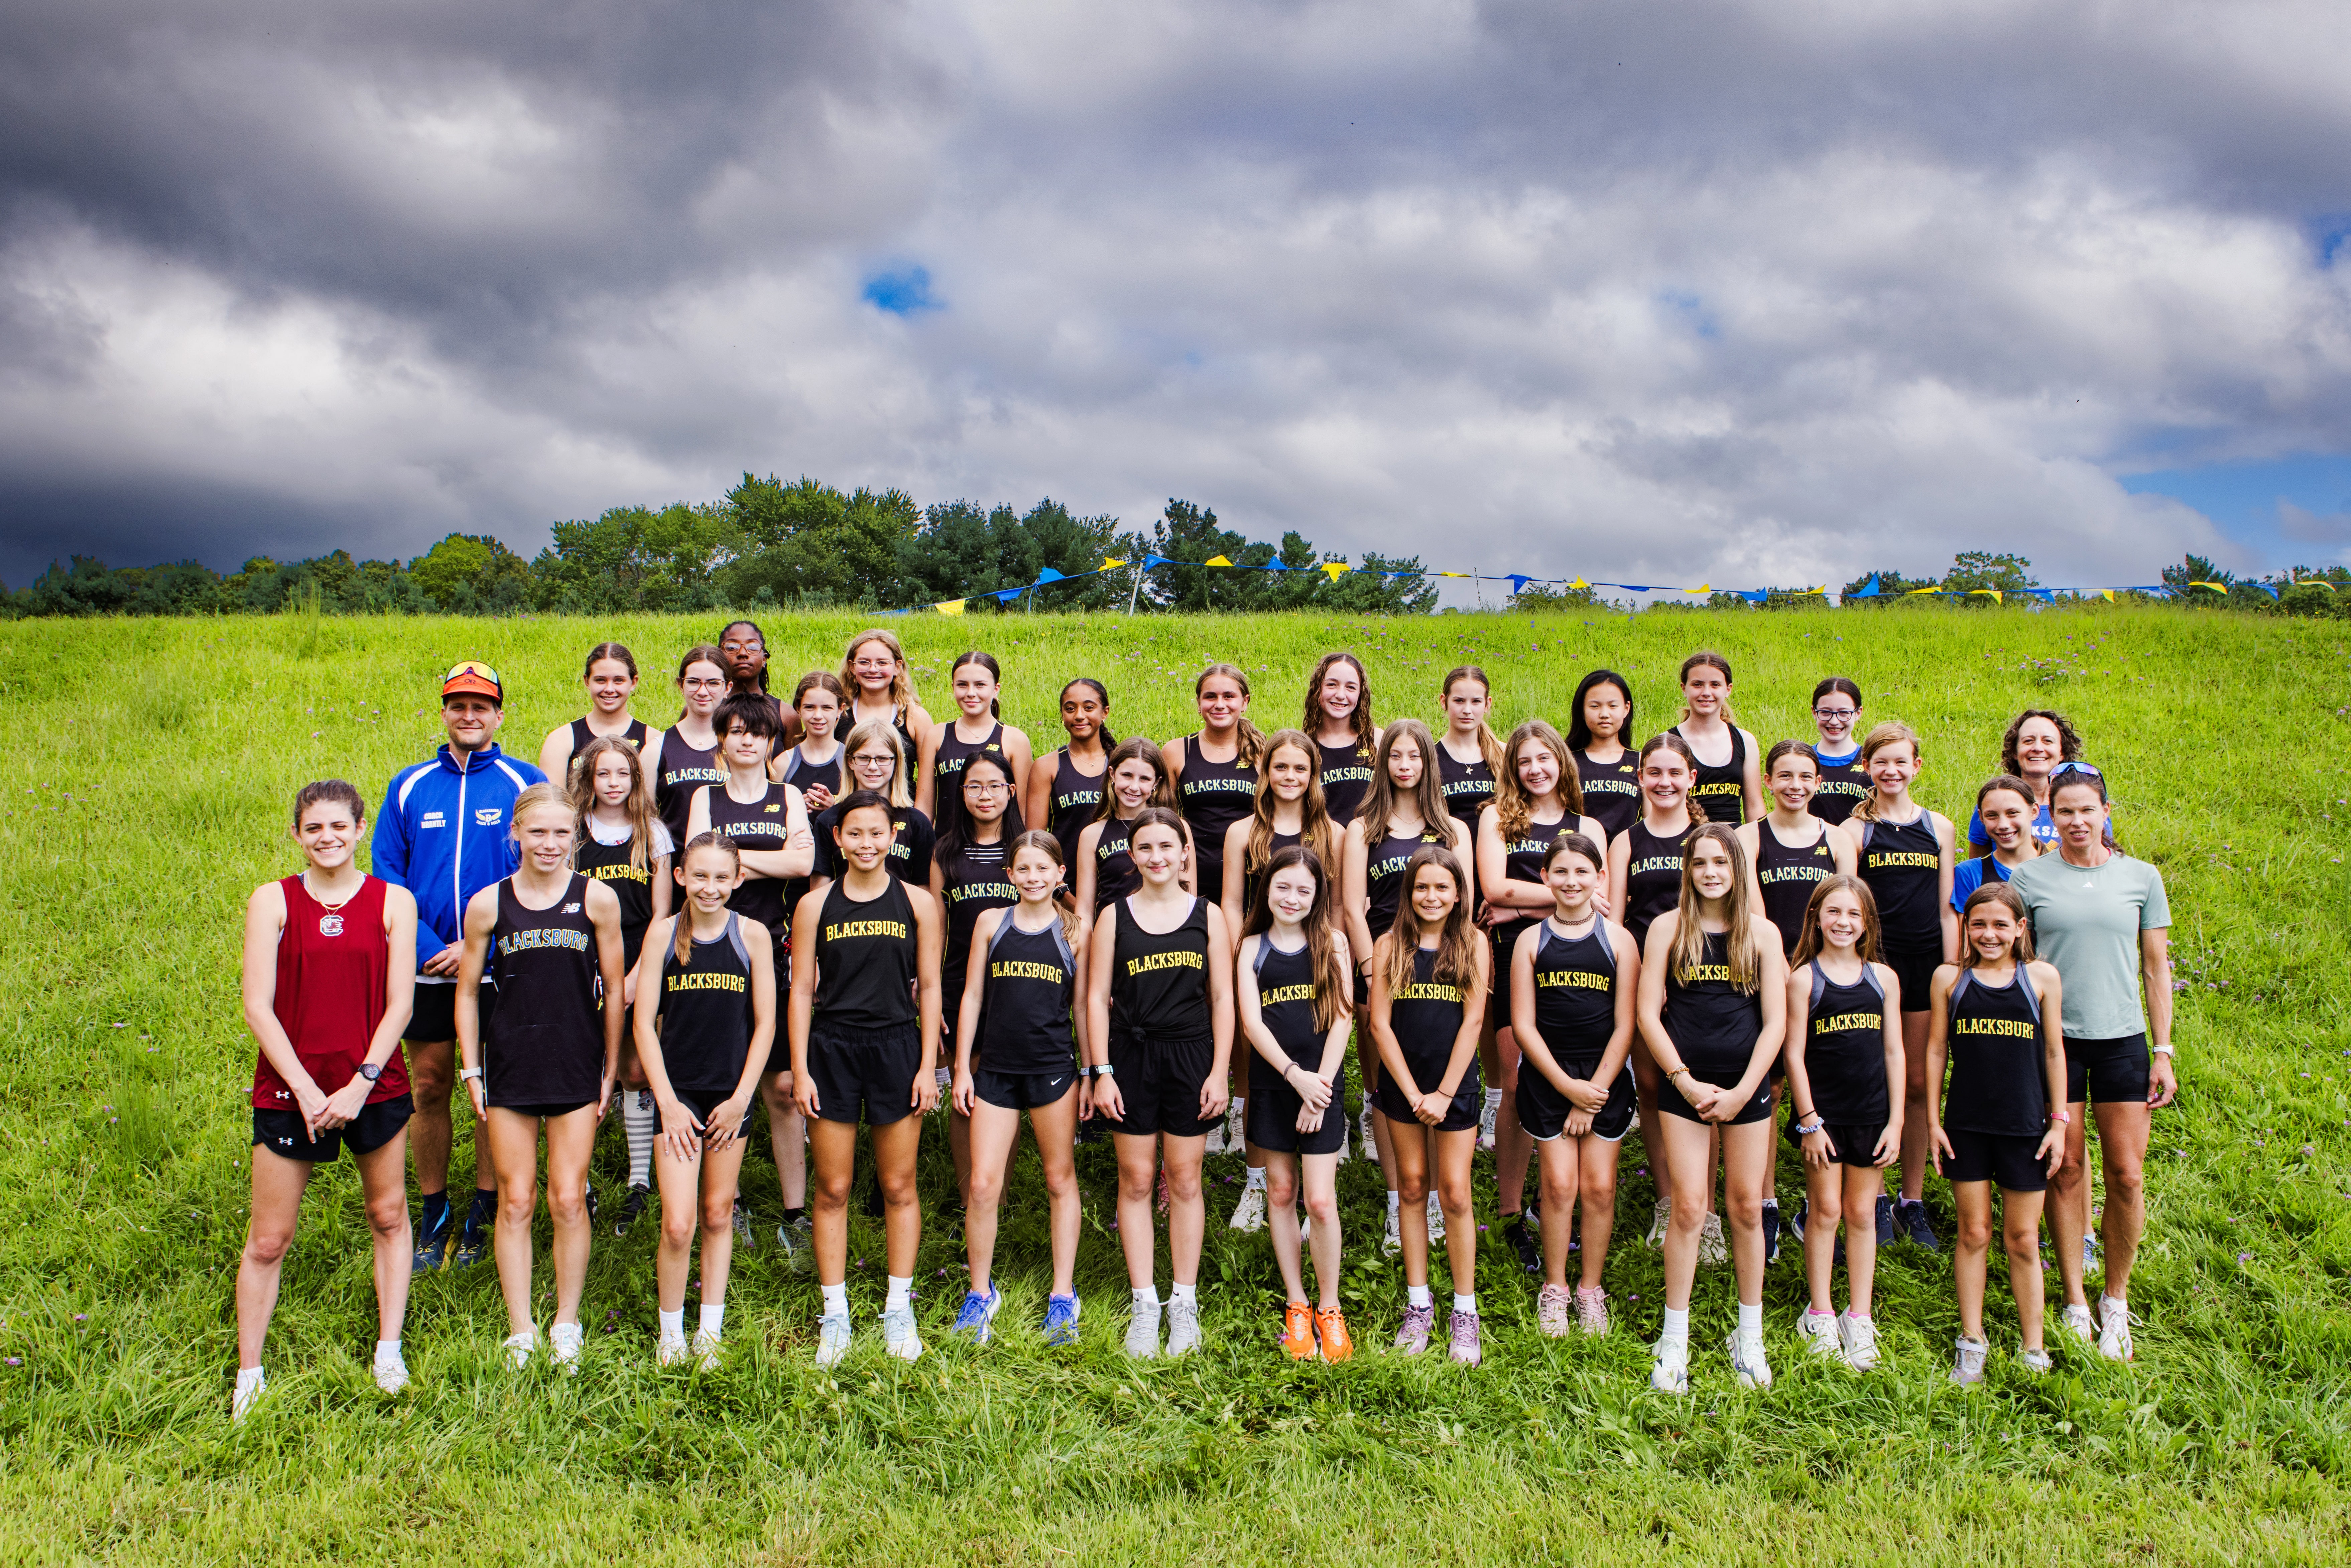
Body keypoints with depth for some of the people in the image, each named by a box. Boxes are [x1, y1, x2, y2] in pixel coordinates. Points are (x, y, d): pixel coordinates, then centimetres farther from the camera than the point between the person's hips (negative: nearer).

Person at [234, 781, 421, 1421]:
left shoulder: (393, 901, 0)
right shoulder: (272, 901, -1)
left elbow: (399, 1004, -3)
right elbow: (258, 1007, -6)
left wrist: (361, 1083, -13)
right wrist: (306, 1089, -13)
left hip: (375, 1086, 1)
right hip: (289, 1089, -1)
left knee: (388, 1216, 12)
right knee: (268, 1240, 5)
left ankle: (389, 1352, 26)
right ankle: (248, 1375, 20)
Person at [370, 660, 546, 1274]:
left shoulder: (526, 784, -1)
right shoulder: (409, 787, 7)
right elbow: (386, 872, 5)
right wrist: (426, 947, -8)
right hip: (429, 968, 2)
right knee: (429, 1087, 8)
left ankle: (484, 1214, 17)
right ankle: (432, 1214, 21)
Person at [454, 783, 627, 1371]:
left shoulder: (597, 899, -2)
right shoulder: (488, 904, 0)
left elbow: (614, 991, 4)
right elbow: (467, 992, 8)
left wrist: (610, 1070, 4)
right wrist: (472, 1070, 3)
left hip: (577, 1066, 0)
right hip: (509, 1063, 1)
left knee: (569, 1201, 2)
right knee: (516, 1201, 5)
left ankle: (567, 1324, 19)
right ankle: (520, 1330, 17)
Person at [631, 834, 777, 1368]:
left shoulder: (752, 935, -2)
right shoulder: (663, 933, -3)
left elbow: (765, 1023, 0)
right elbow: (645, 1023, -2)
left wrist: (741, 1097, -5)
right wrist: (667, 1101, -7)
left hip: (731, 1092, 1)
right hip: (678, 1091, -1)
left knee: (718, 1214, 11)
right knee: (678, 1224, -6)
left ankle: (710, 1330, 24)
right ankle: (670, 1332, 14)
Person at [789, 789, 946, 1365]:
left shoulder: (917, 901, 2)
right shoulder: (815, 905, 3)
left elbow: (929, 988, 4)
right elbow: (802, 989, 4)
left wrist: (928, 1065, -1)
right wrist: (800, 1070, -1)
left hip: (897, 1048, 0)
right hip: (832, 1051, 0)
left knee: (898, 1187, 7)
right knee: (833, 1189, 5)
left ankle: (898, 1310, 19)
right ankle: (835, 1314, 17)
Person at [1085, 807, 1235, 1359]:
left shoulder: (1207, 915, 3)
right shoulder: (1114, 916, 3)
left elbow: (1223, 998, 3)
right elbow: (1097, 997, 2)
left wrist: (1219, 1071, -3)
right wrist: (1102, 1073, -4)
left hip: (1191, 1057, 0)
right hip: (1132, 1058, 0)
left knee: (1185, 1181, 7)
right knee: (1136, 1180, 5)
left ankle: (1185, 1302, 19)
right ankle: (1144, 1302, 16)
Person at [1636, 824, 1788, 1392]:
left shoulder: (1762, 933, 3)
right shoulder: (1668, 928, 0)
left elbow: (1775, 1022, 1)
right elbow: (1648, 1014, -2)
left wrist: (1741, 1092, -8)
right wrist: (1688, 1082, -9)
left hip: (1747, 1087, 1)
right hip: (1685, 1087, -1)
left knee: (1747, 1207, 7)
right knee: (1689, 1208, -3)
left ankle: (1750, 1336, 22)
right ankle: (1675, 1342, 9)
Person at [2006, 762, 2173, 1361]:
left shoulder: (2141, 877, 4)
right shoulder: (2030, 877, 0)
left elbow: (2157, 967, 8)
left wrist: (2163, 1051, 5)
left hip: (2122, 1040, 1)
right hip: (2053, 1040, -1)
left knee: (2127, 1175, 2)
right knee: (2066, 1171, 4)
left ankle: (2116, 1300, 21)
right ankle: (2075, 1303, 18)